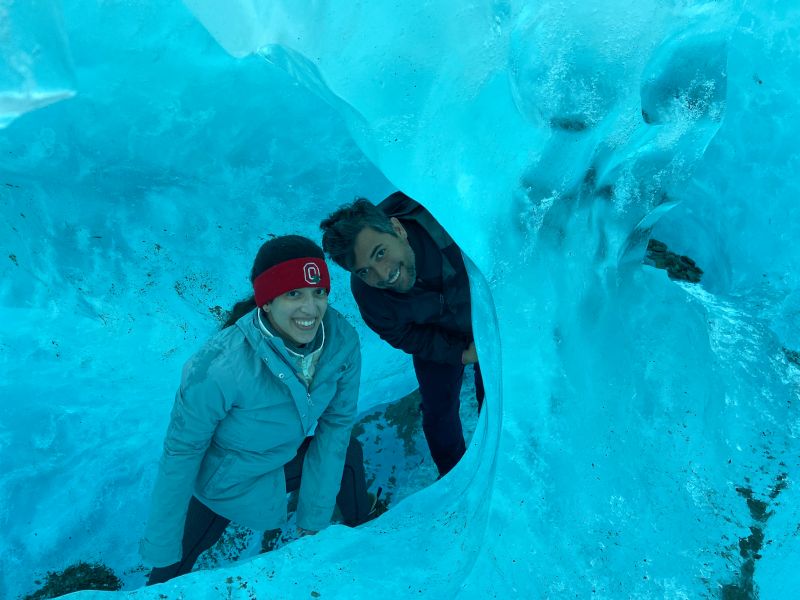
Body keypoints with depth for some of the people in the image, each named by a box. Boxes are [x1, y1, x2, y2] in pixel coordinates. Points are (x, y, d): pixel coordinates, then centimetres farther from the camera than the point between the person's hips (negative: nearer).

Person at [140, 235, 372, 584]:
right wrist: (161, 551, -16)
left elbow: (336, 422, -13)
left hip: (291, 455, 5)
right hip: (229, 477, -4)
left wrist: (314, 520, -9)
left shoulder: (342, 340, -25)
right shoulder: (220, 368, -38)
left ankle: (362, 535, 51)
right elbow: (180, 454, -25)